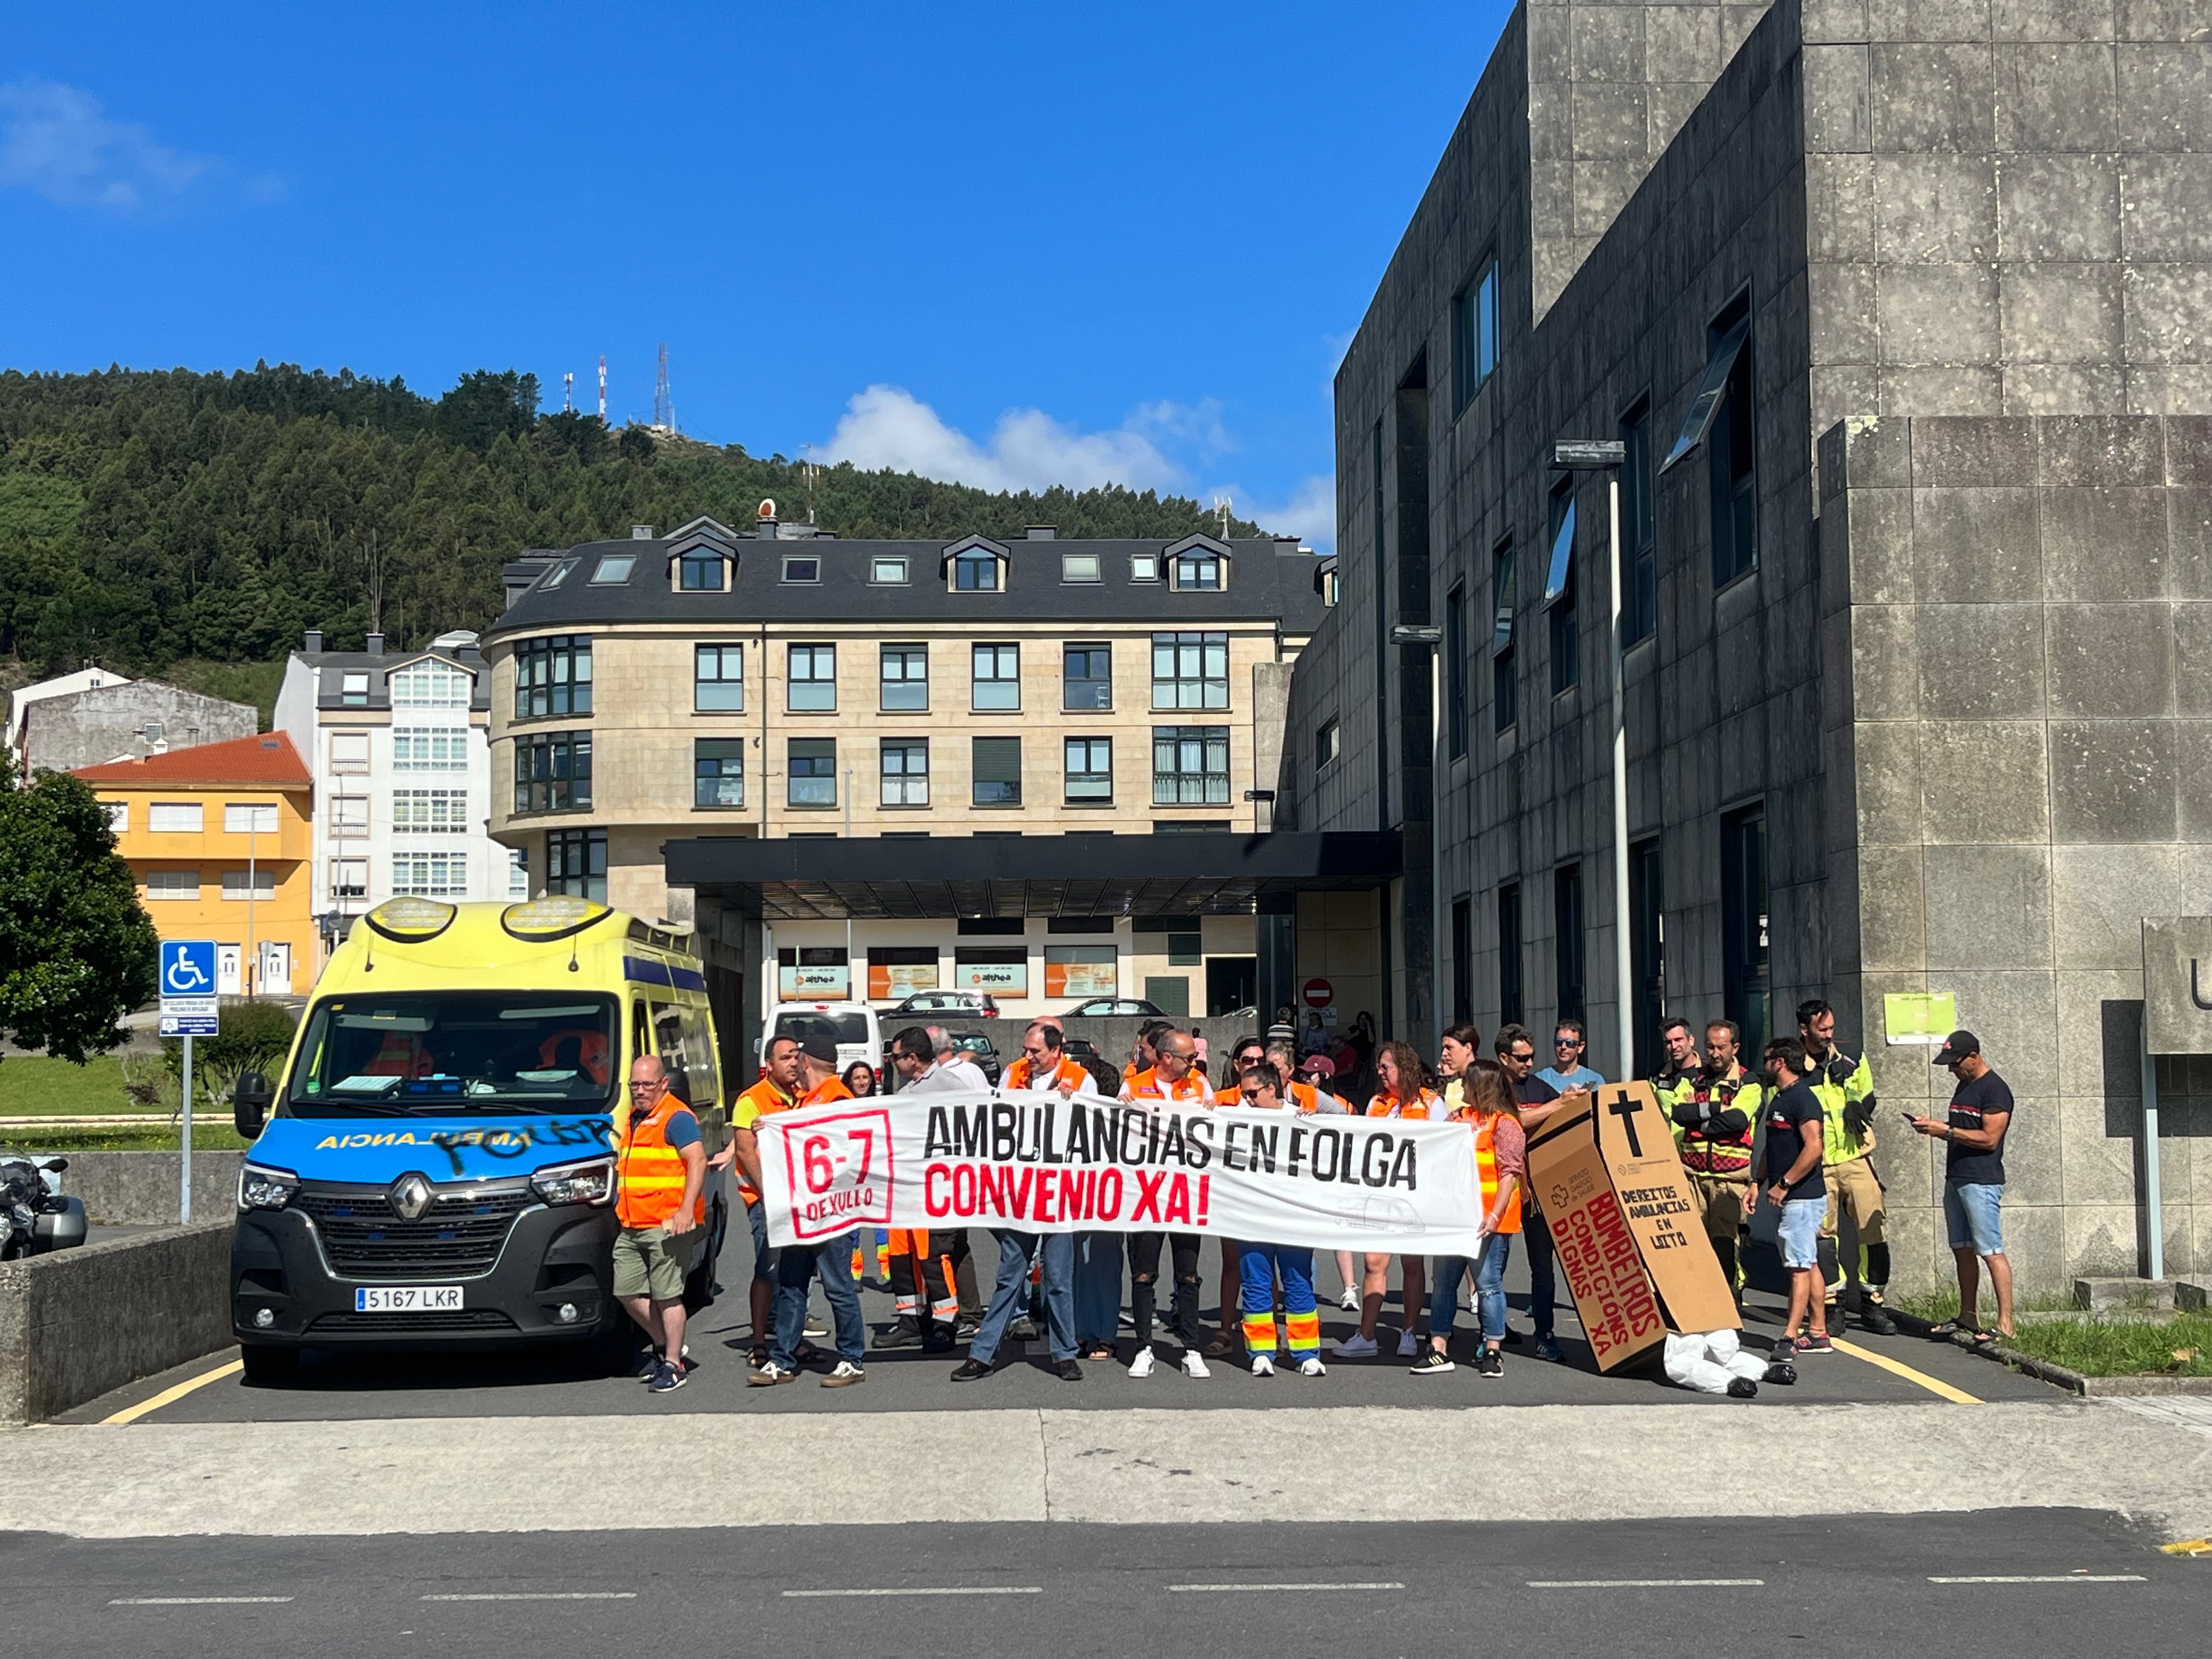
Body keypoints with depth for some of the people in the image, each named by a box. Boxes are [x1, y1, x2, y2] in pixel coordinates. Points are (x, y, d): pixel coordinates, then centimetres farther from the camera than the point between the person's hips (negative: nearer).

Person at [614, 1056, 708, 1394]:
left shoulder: (676, 1118, -7)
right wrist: (620, 1211, 26)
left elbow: (697, 1161, -18)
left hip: (666, 1225, -9)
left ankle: (673, 1365, 1)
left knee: (667, 1295, -6)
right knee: (627, 1292, 8)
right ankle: (666, 1348, 22)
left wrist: (686, 1210, -27)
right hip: (631, 1226, 9)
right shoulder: (634, 1118, 20)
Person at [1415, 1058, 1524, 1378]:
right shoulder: (1459, 1117, 15)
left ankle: (1493, 1351, 7)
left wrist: (1495, 1216, -20)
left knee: (1488, 1283, -3)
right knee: (1444, 1282, 8)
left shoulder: (1504, 1124, -7)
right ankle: (1439, 1350, 13)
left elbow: (1510, 1172, -13)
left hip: (1488, 1221, -7)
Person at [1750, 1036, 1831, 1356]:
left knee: (1799, 1266, -10)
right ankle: (1818, 1334, 15)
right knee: (1808, 1264, 11)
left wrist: (1783, 1185, -20)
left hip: (1803, 1196, -10)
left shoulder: (1803, 1098, -15)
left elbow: (1814, 1147, -23)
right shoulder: (1778, 1099, 17)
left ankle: (1790, 1337, -12)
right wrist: (1758, 1184, 15)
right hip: (1794, 1198, 10)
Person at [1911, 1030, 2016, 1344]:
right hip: (1956, 1179, 10)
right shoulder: (1964, 1086, 17)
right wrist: (1934, 1126, 7)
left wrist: (1945, 1130, -17)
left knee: (1991, 1252, -10)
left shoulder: (1995, 1089, -12)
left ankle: (2006, 1323, -11)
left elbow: (1989, 1139, -18)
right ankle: (1969, 1316, 20)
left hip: (1982, 1182, -10)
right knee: (1962, 1250, 12)